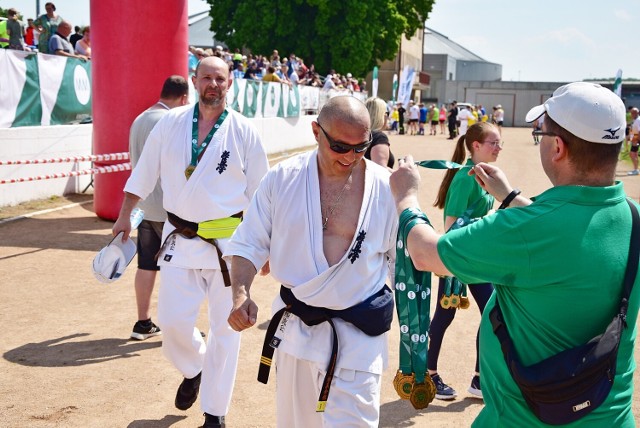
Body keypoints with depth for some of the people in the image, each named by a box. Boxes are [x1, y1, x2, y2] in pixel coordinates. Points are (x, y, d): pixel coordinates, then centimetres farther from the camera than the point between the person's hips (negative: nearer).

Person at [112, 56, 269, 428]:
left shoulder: (245, 132, -3)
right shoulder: (171, 123, 2)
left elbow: (260, 195, 2)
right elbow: (144, 172, 11)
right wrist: (125, 215, 10)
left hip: (229, 241, -1)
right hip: (180, 239, 2)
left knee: (225, 328, 4)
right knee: (173, 321, 0)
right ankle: (193, 370, 35)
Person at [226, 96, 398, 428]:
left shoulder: (387, 187, -9)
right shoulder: (282, 179, -6)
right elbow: (249, 244, 1)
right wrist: (241, 295, -17)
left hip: (358, 337, -2)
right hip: (295, 329, 2)